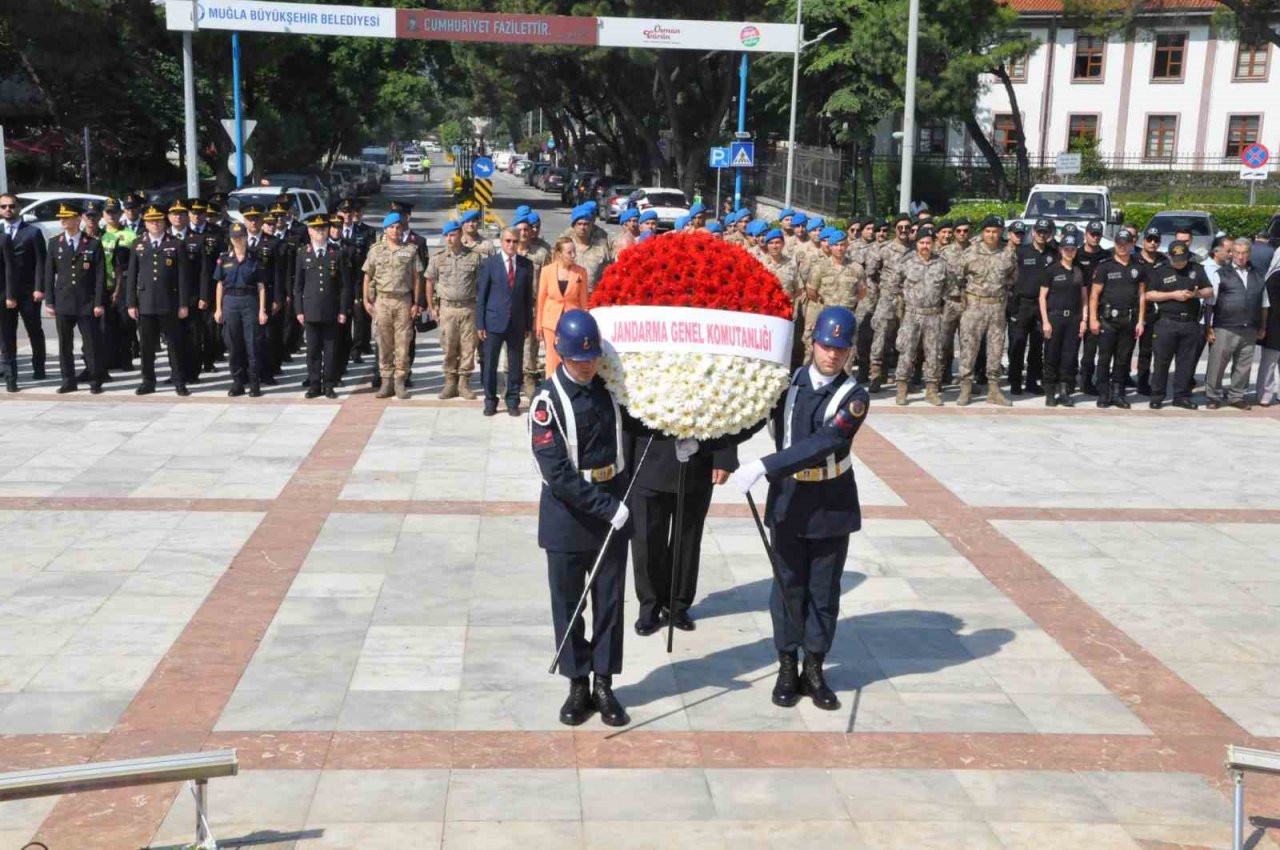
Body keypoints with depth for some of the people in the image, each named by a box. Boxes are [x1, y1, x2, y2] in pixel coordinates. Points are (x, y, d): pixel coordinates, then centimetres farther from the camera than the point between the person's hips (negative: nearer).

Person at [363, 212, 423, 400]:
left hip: (404, 301, -1)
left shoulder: (410, 250, 4)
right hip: (382, 300, 1)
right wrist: (366, 300, 1)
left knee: (403, 343, 0)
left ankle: (400, 382, 7)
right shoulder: (376, 250, 6)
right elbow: (368, 277, 7)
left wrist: (416, 303, -2)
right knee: (384, 343, 5)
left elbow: (416, 278, 3)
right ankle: (386, 381, 11)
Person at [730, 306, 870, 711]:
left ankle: (814, 670, 21)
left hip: (832, 507, -2)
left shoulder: (854, 397, -11)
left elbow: (823, 443, -24)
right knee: (789, 587, 8)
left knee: (824, 591, 7)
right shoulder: (787, 382, 0)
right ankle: (787, 668, 20)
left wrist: (765, 467, -31)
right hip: (788, 503, 2)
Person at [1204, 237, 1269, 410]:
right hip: (1224, 329, -4)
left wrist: (1263, 327, 14)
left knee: (1244, 366, 9)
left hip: (1249, 331, 4)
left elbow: (1264, 304, 18)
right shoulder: (1221, 275, 1)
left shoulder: (1258, 276, 12)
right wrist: (1208, 328, -6)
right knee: (1216, 365, -1)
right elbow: (1209, 304, -1)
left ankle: (1236, 396, 21)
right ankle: (1214, 397, 11)